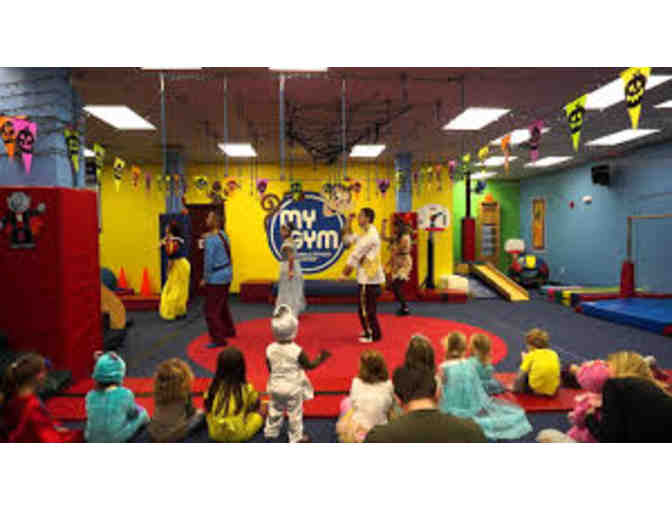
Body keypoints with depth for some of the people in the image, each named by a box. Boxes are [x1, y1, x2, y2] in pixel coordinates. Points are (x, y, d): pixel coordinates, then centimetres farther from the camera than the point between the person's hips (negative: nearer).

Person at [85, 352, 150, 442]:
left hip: (93, 440, 4)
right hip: (118, 440, -4)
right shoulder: (126, 394, -21)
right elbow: (132, 414, -3)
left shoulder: (90, 396, -10)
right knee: (141, 413, 21)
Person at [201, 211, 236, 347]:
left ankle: (219, 339, 3)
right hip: (227, 274, 9)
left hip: (216, 278, -9)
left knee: (211, 310, -1)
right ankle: (229, 331, 38)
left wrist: (205, 278, -9)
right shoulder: (223, 234, 6)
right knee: (223, 305, 24)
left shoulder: (210, 239, -19)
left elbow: (209, 261, -18)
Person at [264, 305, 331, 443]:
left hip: (275, 386, 4)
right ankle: (296, 437, 24)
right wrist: (321, 358, 0)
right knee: (295, 413, 12)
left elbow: (269, 368, 1)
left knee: (275, 410, 23)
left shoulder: (270, 349, -11)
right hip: (293, 387, -4)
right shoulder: (297, 351, -23)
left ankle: (271, 431, 37)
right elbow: (309, 365, -12)